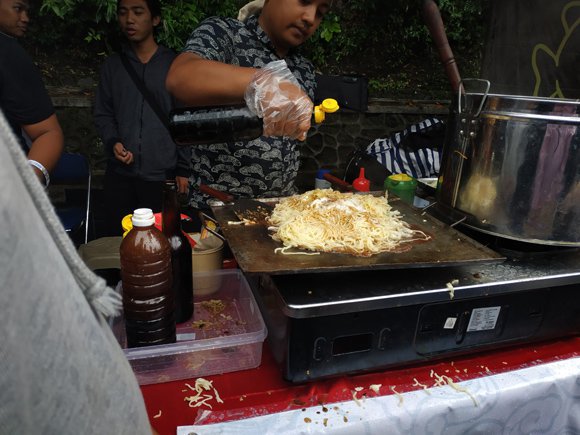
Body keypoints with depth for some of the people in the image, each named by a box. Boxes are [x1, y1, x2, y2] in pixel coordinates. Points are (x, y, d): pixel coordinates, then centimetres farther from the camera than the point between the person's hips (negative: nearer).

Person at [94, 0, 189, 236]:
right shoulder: (112, 65, 10)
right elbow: (103, 114, 15)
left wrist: (183, 169, -3)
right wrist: (113, 142, -6)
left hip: (162, 175, -2)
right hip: (119, 174, 3)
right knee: (116, 238, 7)